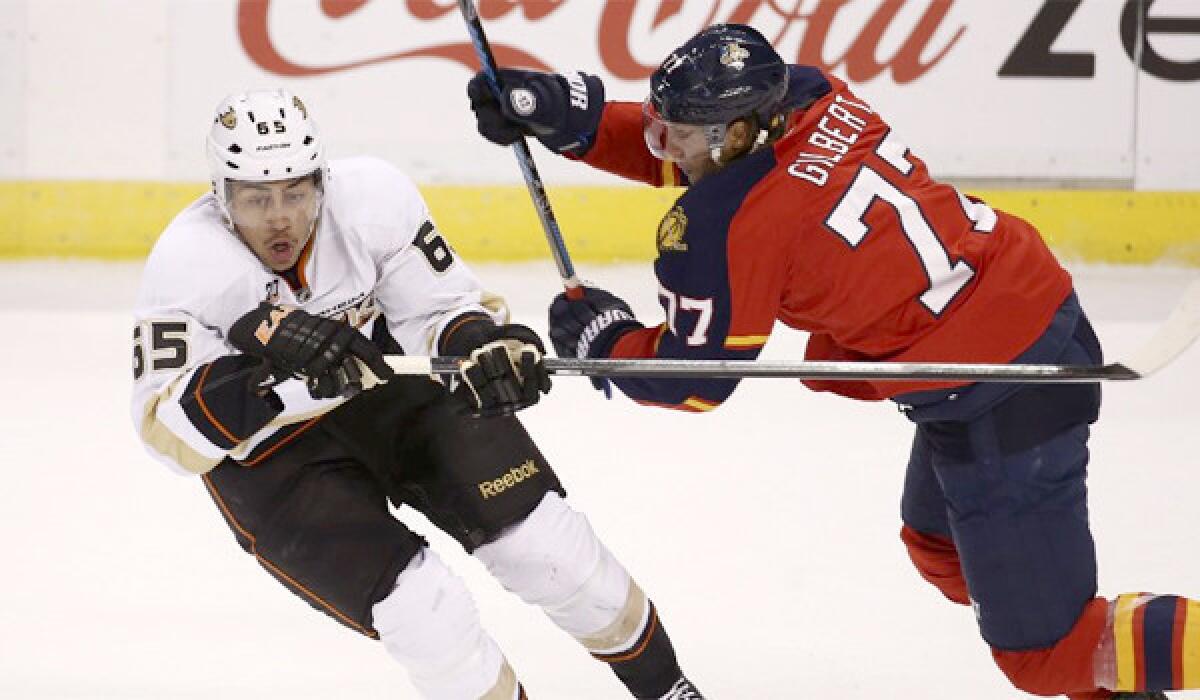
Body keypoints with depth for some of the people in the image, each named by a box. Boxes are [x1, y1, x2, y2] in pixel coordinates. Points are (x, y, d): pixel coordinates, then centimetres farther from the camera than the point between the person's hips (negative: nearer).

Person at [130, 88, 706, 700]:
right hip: (268, 454, -2)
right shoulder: (188, 264, -26)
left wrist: (487, 349, -30)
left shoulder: (374, 197, -20)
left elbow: (441, 307, -7)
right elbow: (170, 432, -30)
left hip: (390, 384, 2)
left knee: (530, 524, -8)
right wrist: (270, 361, -44)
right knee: (413, 601, -19)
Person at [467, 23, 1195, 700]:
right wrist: (569, 113, 5)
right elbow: (678, 149, 15)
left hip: (1002, 404, -9)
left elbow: (692, 379, -8)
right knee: (941, 544, 32)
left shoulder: (726, 224, -21)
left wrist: (599, 334, 8)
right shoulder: (809, 96, -2)